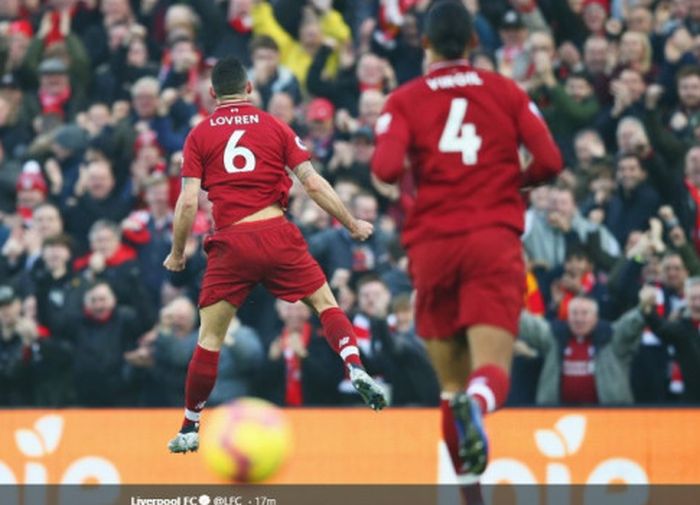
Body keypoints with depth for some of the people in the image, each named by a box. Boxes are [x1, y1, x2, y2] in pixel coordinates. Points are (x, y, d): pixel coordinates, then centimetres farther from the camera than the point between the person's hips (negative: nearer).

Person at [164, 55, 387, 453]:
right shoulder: (274, 127, 8)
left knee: (210, 338, 8)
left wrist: (177, 253, 11)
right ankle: (356, 371, -11)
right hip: (278, 234, 0)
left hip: (232, 242, 0)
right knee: (326, 303, 13)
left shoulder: (200, 136, 6)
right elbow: (313, 184, 2)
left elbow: (188, 202, -1)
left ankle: (190, 430, 13)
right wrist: (352, 224, 12)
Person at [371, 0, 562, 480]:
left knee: (451, 381, 12)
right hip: (495, 240, -1)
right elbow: (549, 160, 1)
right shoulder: (506, 91, 10)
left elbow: (387, 167, -11)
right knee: (493, 368, -12)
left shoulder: (405, 100, 6)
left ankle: (467, 479, 9)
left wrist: (404, 187, 12)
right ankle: (477, 404, -45)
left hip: (432, 243, 1)